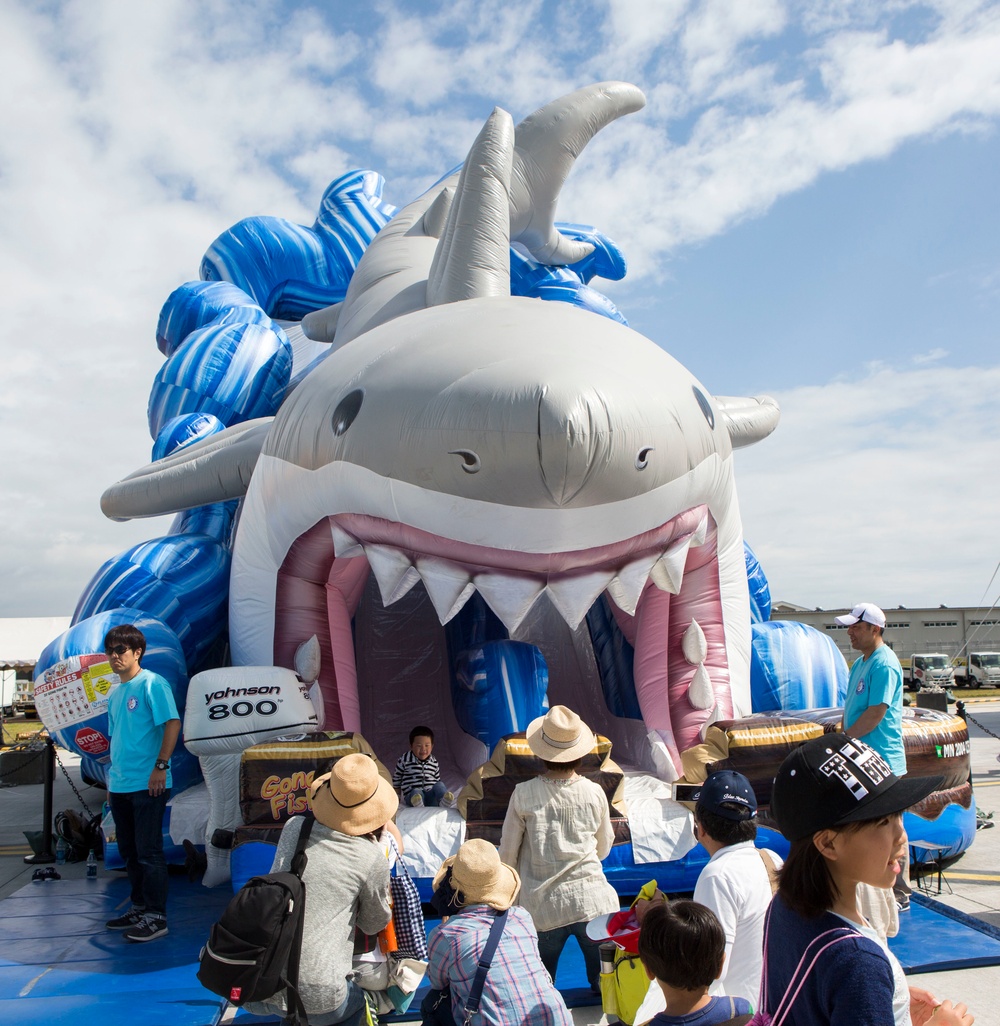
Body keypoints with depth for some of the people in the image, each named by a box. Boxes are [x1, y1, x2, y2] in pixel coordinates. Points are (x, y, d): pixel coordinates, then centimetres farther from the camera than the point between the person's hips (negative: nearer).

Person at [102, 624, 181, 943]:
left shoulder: (152, 684, -10)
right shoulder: (114, 693, 15)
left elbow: (172, 723, -17)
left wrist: (161, 765, -21)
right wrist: (112, 777, 20)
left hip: (147, 785, -8)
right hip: (120, 785, 9)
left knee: (149, 852, -3)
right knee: (129, 852, 17)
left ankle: (156, 916, 5)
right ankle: (139, 907, 30)